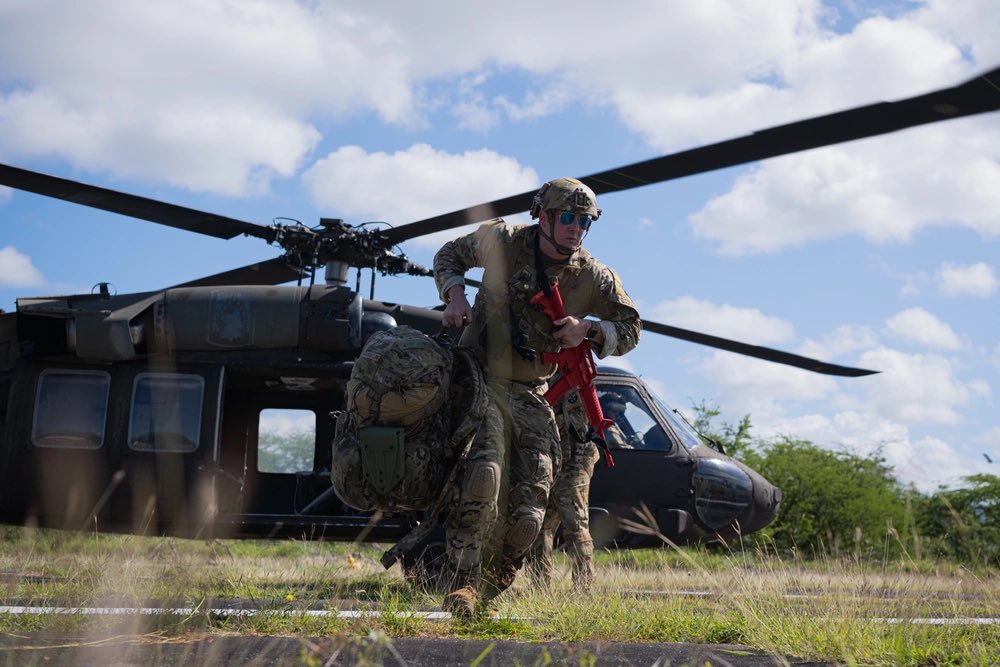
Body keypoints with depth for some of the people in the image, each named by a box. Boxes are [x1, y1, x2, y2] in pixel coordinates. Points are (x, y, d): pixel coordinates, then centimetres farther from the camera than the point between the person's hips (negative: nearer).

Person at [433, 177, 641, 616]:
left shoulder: (594, 278, -1)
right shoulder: (502, 241, -4)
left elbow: (630, 329, 8)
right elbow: (449, 255, 14)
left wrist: (589, 329, -12)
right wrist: (455, 295, -6)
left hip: (531, 395, 3)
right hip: (480, 380, -3)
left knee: (529, 511, -4)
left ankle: (490, 588, 11)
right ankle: (464, 581, -22)